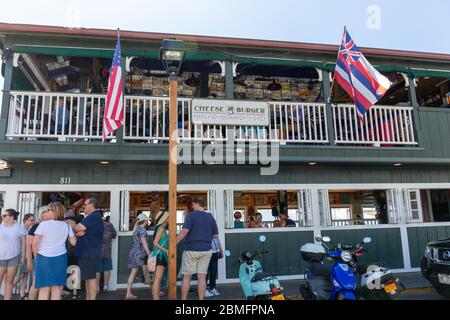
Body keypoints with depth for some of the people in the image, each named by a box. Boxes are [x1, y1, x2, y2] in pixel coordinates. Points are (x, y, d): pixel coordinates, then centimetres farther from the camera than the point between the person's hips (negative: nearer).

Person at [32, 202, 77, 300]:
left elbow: (35, 243, -7)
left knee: (44, 289, 4)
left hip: (44, 258, -2)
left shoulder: (44, 224, -7)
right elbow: (73, 242, 7)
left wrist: (36, 256, 9)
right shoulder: (66, 225, 3)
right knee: (56, 289, 7)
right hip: (60, 258, 2)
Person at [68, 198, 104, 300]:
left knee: (91, 277, -7)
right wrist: (79, 231, -10)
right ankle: (87, 298, 22)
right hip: (86, 252, 10)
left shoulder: (94, 216, -14)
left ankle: (92, 298, -3)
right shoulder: (90, 217, 20)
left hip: (89, 253, -10)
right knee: (88, 277, 15)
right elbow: (78, 233, 12)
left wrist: (72, 224, 4)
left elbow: (78, 229, -16)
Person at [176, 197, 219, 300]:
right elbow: (216, 235, 11)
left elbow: (185, 231, -18)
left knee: (186, 277, 7)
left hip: (191, 249, -4)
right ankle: (201, 299, 8)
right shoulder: (210, 217, 8)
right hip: (206, 250, 4)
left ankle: (184, 299, 12)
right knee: (202, 277, 6)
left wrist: (174, 243, -13)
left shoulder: (191, 215, -7)